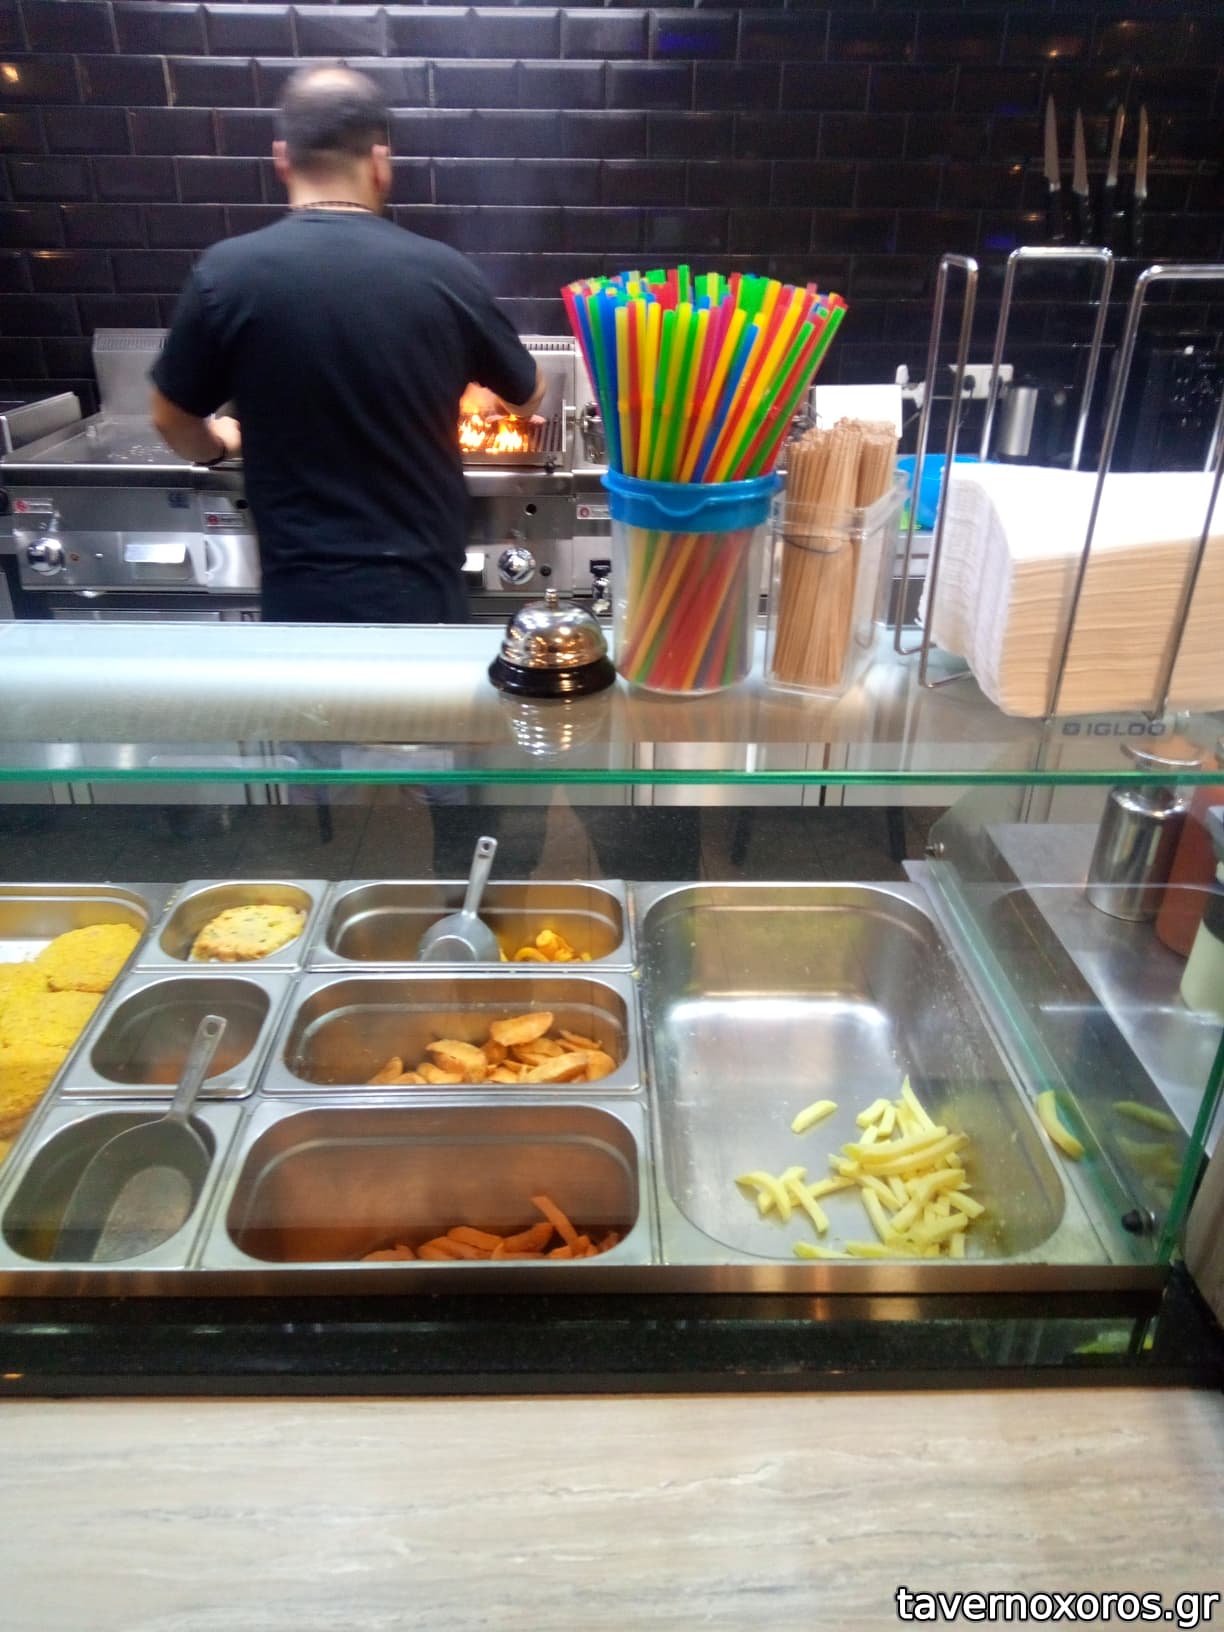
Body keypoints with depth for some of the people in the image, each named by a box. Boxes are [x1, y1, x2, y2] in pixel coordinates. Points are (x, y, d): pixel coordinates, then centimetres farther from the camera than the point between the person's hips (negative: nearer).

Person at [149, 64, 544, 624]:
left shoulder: (227, 273, -8)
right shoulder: (443, 272, -5)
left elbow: (174, 423, 4)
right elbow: (529, 398, 10)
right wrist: (490, 397, 34)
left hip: (303, 594, 0)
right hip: (421, 585, 1)